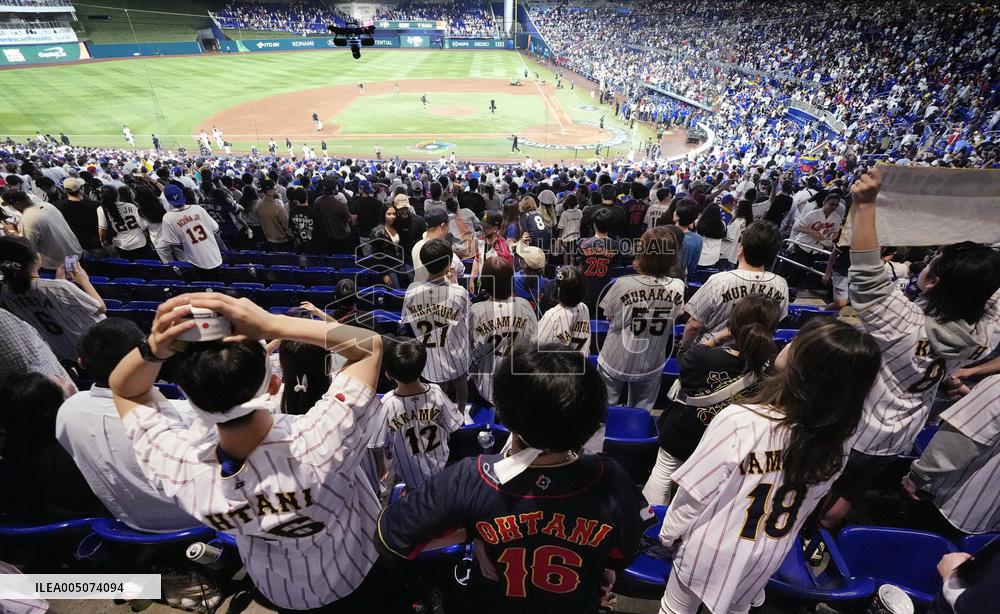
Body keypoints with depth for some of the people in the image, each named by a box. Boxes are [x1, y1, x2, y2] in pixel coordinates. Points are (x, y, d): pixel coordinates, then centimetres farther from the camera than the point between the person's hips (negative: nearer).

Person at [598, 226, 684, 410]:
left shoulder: (623, 284, -24)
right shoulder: (678, 287, -16)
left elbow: (609, 318, -8)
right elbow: (675, 316, 1)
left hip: (616, 362, -2)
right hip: (651, 365, 2)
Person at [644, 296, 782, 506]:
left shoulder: (703, 357, -32)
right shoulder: (770, 368, -27)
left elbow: (684, 360, -7)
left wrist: (717, 338, -7)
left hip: (681, 433, -1)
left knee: (663, 472, 21)